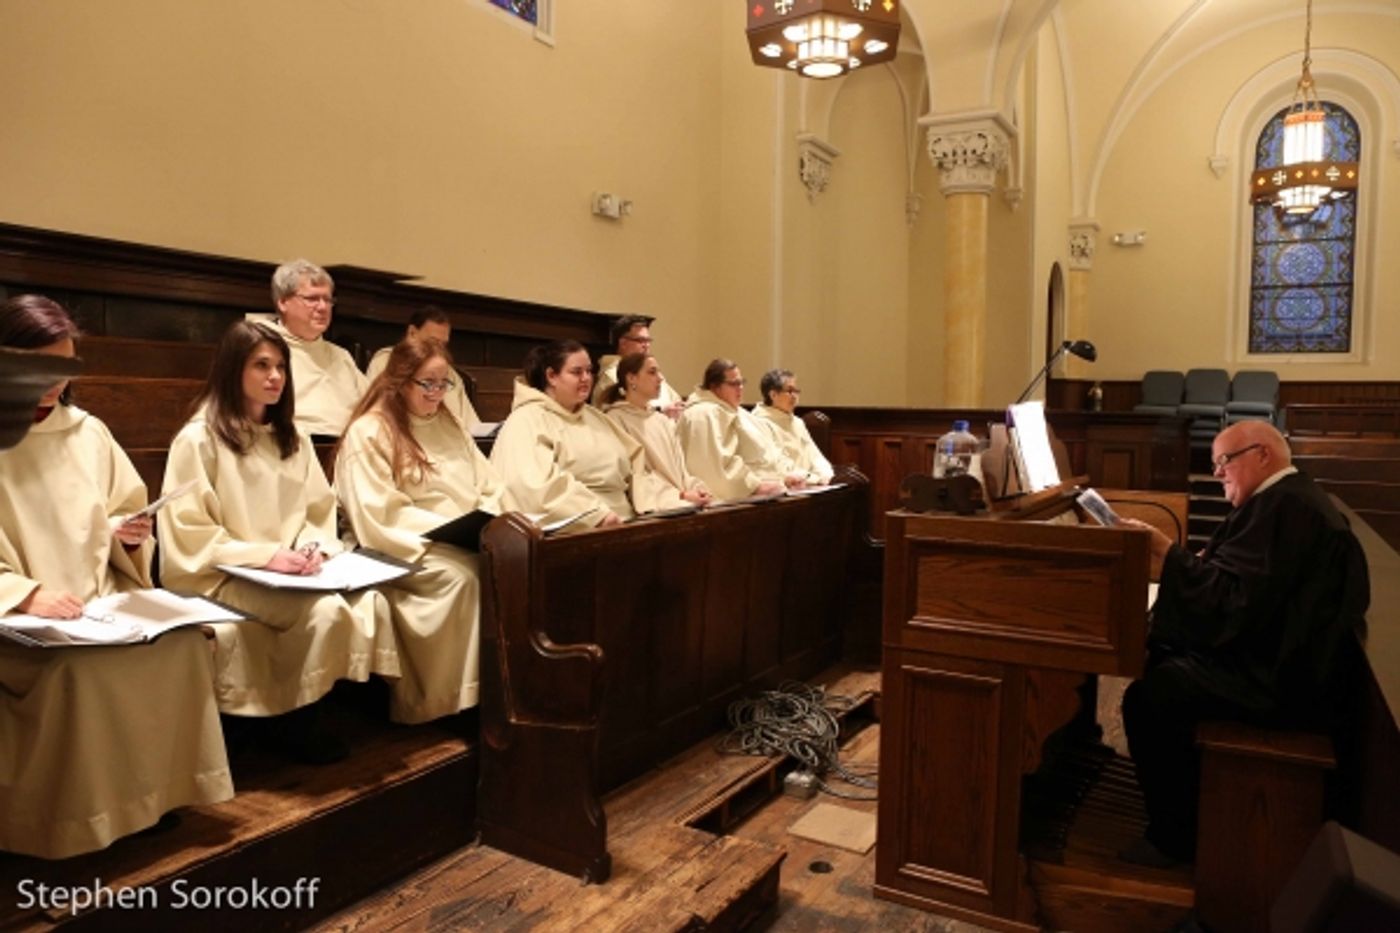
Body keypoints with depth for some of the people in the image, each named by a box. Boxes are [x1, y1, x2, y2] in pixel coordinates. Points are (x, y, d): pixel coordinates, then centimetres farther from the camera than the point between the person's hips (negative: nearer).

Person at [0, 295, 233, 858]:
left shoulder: (87, 431, 11)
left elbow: (122, 517, 20)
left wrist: (126, 534, -3)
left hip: (101, 605, 4)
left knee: (183, 643, -23)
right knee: (79, 670, -33)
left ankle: (152, 791, -8)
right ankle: (71, 820, -14)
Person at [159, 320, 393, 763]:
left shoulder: (291, 438, 15)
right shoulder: (199, 438, -6)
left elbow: (320, 510, 13)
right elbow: (189, 535, -11)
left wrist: (314, 547, -9)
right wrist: (265, 555, -20)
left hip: (292, 572, 6)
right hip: (223, 577, -6)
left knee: (370, 601, -21)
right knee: (324, 610, -30)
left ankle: (329, 710, -4)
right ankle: (294, 723, -7)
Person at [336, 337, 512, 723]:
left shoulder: (450, 424, 18)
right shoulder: (369, 432, -3)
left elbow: (488, 485, 14)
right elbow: (380, 516, -12)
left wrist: (494, 522, -7)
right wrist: (449, 529, -18)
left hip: (470, 541, 5)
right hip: (408, 548, -5)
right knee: (463, 574, -34)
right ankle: (465, 695, -22)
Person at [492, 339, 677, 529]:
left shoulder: (594, 416, 24)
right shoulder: (527, 421, -1)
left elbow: (635, 467, 18)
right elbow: (536, 483, -18)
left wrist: (671, 504, 1)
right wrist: (598, 514, -25)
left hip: (624, 525, 7)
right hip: (573, 530, -7)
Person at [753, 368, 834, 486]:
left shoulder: (797, 423, 23)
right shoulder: (761, 423, -5)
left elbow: (814, 456, 17)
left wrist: (827, 477, -3)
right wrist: (808, 477, -19)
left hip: (809, 483, 8)